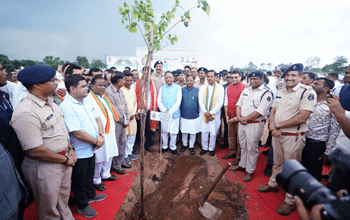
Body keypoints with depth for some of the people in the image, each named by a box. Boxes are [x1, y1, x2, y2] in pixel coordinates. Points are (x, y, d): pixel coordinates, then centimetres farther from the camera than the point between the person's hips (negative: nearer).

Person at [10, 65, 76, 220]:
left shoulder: (50, 102, 3)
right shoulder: (26, 113, -26)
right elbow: (35, 151, -25)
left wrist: (70, 149, 0)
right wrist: (65, 159, -14)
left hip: (64, 161, 8)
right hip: (44, 167, -8)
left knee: (63, 202, 28)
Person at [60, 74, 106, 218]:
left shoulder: (86, 101, 2)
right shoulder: (66, 107, -25)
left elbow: (97, 118, 8)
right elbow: (77, 133, -29)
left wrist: (101, 135, -8)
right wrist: (97, 141, -17)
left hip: (91, 149, 8)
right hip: (79, 152, -8)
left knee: (89, 175, 27)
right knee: (80, 180, 15)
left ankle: (90, 195, 50)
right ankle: (82, 205, 35)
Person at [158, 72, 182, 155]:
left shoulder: (178, 88, -2)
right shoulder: (162, 88, 5)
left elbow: (178, 102, -8)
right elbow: (159, 101, 2)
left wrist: (170, 112, -15)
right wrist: (164, 110, -13)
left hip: (174, 114, -2)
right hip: (164, 113, 2)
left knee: (173, 132, 4)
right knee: (164, 131, 10)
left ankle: (173, 147, 22)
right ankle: (164, 146, 27)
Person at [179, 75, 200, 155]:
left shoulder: (197, 90, -1)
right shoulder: (182, 90, 0)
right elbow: (179, 102, 5)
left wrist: (198, 112, 3)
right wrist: (179, 112, 4)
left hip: (194, 116, -1)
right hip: (184, 115, 1)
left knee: (193, 132, 8)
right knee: (184, 131, 13)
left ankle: (191, 146, 27)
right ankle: (184, 144, 34)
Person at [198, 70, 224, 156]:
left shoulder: (220, 88, -3)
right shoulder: (203, 88, 5)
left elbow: (220, 103, -6)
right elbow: (200, 102, 2)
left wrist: (211, 113, -11)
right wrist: (205, 112, -9)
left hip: (215, 114, -2)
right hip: (204, 113, 2)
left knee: (213, 133, 5)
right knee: (204, 132, 7)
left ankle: (211, 148, 23)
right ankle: (204, 148, 25)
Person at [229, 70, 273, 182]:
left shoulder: (266, 93, -13)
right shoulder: (246, 90, 9)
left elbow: (259, 112, -20)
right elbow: (239, 104, 8)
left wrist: (245, 119, -14)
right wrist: (239, 117, -8)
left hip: (255, 124, -6)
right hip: (242, 122, 6)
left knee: (252, 148, 6)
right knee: (243, 146, 19)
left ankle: (250, 172, 21)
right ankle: (242, 165, 37)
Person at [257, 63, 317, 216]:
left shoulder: (307, 92, -14)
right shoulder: (280, 92, 7)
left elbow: (302, 117, -22)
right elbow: (273, 110, 10)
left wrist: (277, 125, -15)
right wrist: (272, 126, -10)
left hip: (293, 137, -6)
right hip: (277, 135, 6)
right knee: (277, 163, 22)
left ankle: (290, 201, 23)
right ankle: (273, 184, 43)